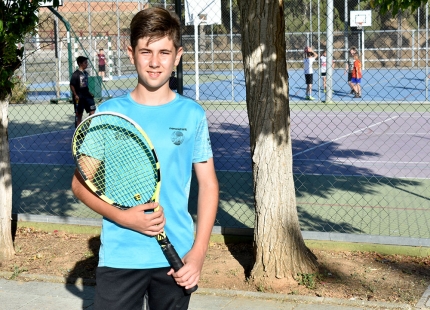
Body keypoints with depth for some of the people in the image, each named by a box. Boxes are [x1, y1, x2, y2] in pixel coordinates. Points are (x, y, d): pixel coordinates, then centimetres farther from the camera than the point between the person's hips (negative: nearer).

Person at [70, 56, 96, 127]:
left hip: (86, 95, 7)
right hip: (79, 97, -7)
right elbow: (72, 85, -14)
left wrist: (89, 93, 15)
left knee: (92, 111, 2)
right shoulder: (76, 74, -13)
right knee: (79, 114, 2)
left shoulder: (85, 73, 10)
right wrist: (75, 95, -20)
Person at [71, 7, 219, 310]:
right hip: (119, 259, -1)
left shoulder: (192, 115, 0)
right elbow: (81, 183, 2)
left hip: (177, 260, 1)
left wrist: (198, 251, -6)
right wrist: (123, 217, -14)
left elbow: (208, 184, 4)